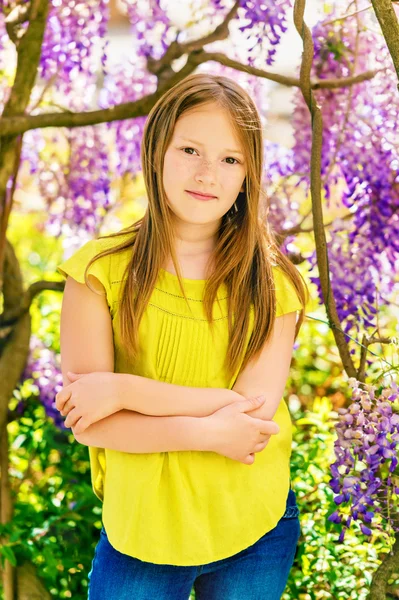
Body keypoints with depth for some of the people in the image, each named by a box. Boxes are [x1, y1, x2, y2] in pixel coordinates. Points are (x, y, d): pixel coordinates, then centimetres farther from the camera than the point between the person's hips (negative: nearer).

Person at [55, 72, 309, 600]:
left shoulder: (271, 282, -4)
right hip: (139, 530, -1)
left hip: (256, 533, 2)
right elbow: (88, 423, -13)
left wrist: (121, 389, -19)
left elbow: (258, 407, -15)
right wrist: (209, 433, -20)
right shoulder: (99, 271, -7)